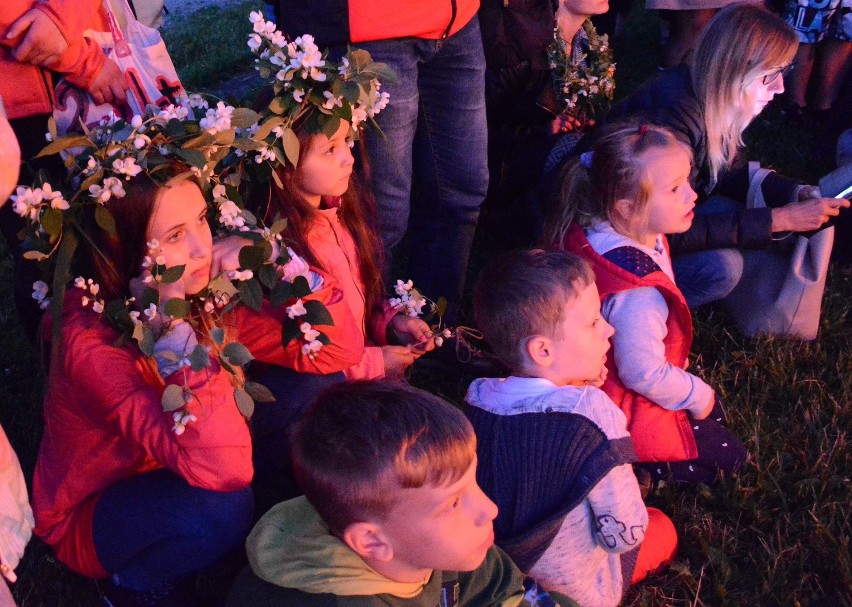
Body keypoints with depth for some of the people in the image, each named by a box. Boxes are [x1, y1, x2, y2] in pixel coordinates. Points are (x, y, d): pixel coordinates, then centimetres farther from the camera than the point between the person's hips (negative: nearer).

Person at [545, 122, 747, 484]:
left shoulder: (594, 231, -12)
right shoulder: (638, 292, -40)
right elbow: (644, 374, -31)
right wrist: (698, 395, -11)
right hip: (628, 409, -9)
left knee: (714, 412, 25)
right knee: (726, 457, 5)